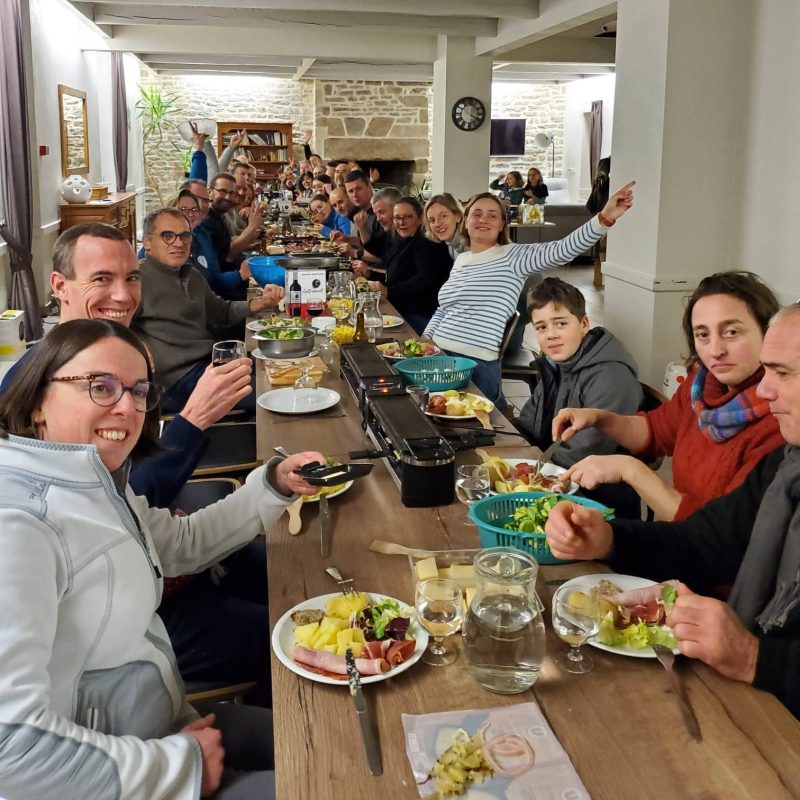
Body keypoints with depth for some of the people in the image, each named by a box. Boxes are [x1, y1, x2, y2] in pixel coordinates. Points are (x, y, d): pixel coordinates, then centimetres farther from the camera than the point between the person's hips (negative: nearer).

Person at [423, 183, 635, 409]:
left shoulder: (513, 256, -6)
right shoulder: (460, 259, 13)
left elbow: (562, 250, -21)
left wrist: (604, 218, -32)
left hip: (478, 364, -6)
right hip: (439, 355, 6)